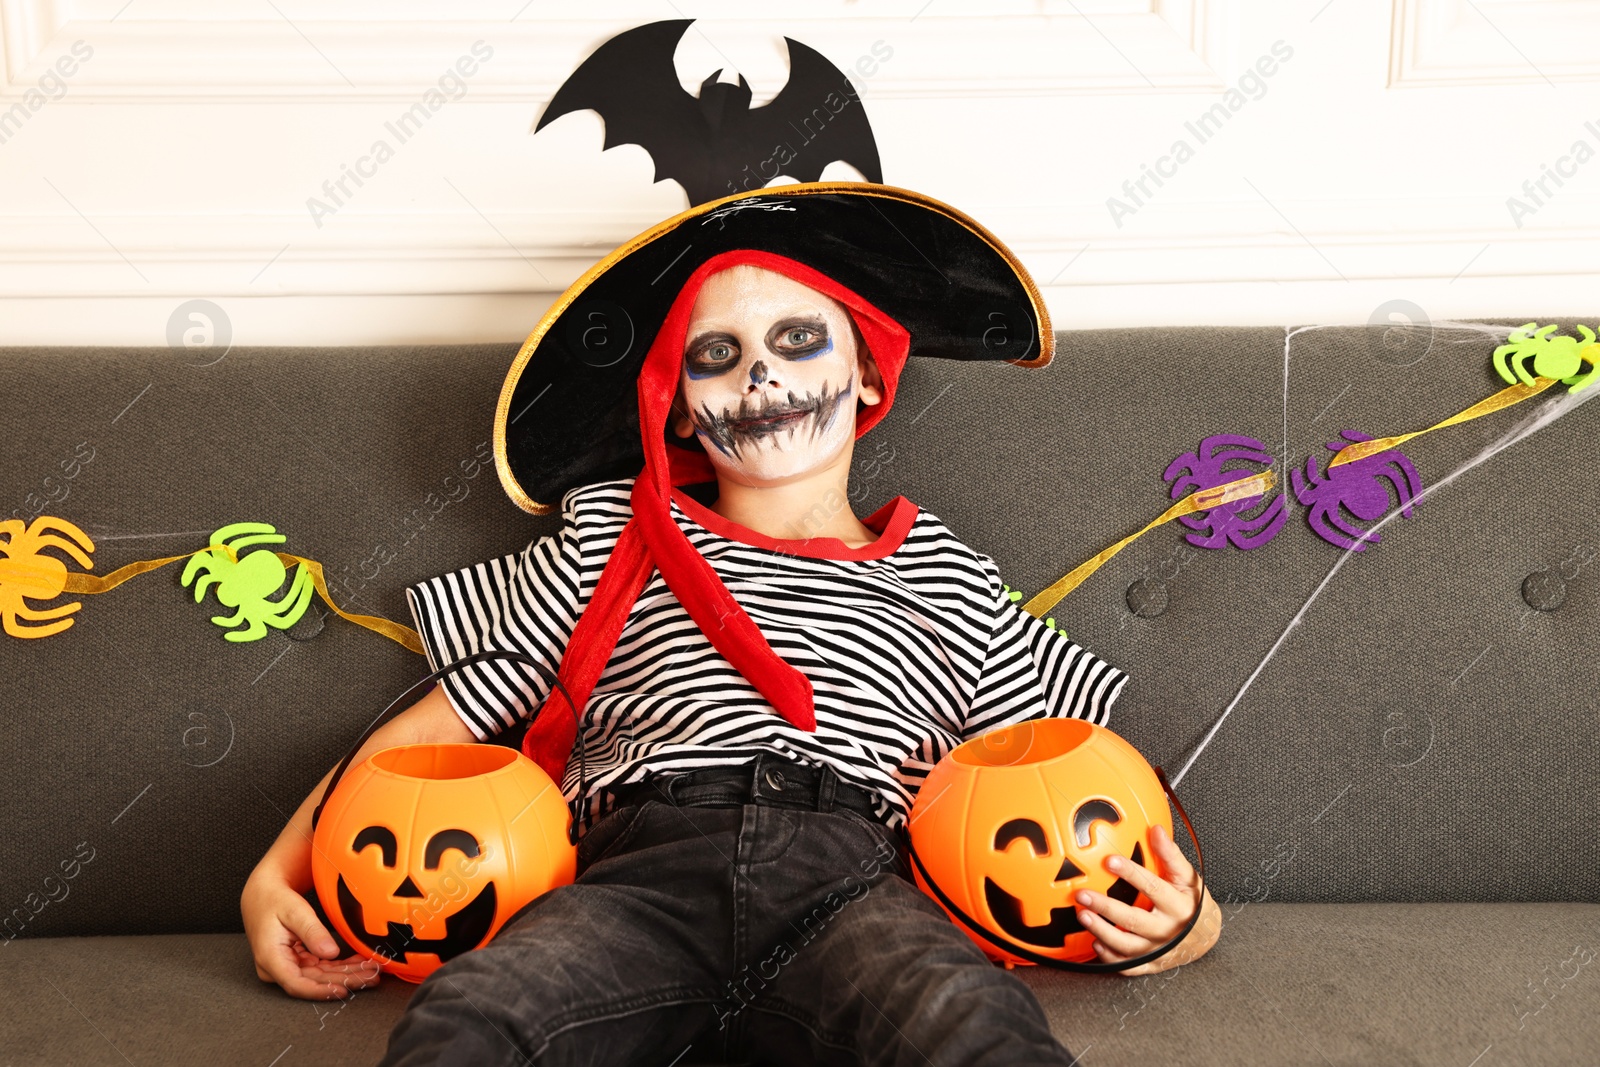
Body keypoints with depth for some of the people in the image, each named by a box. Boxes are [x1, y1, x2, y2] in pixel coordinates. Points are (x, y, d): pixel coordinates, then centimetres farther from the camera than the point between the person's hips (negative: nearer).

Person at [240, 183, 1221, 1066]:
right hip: (641, 871, 1)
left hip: (852, 885, 0)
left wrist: (1175, 911, 3)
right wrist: (279, 873, 10)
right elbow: (436, 728, 24)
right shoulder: (613, 542, 24)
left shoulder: (947, 582, 24)